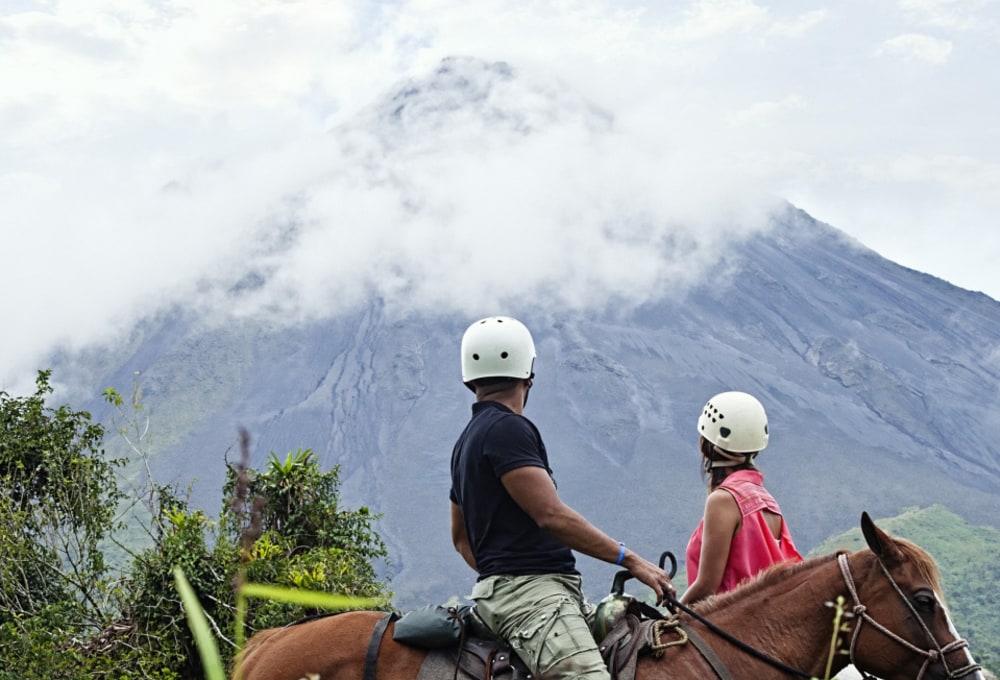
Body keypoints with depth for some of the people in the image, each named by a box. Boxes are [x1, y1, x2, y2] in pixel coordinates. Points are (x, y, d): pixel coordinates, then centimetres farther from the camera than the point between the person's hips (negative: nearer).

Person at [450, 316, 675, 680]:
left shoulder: (469, 440, 22)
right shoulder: (507, 428, -9)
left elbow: (461, 536, 29)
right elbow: (551, 515, -17)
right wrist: (631, 560, -13)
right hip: (527, 589, -10)